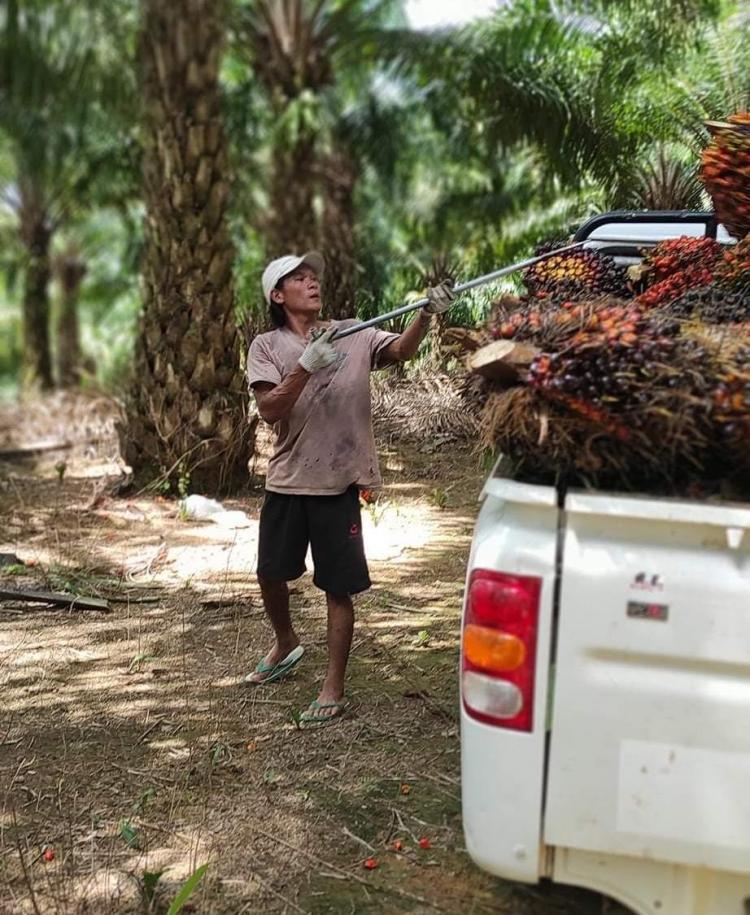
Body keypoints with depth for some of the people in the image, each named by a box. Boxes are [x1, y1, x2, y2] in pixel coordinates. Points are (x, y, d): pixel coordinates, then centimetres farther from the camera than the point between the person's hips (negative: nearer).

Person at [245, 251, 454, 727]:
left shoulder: (353, 335, 0)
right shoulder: (267, 346, -1)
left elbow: (401, 349, -15)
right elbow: (269, 410, -13)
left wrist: (427, 315, -33)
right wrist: (306, 366, -27)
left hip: (338, 482, -2)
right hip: (287, 481, 2)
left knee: (338, 588, 1)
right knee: (270, 573, 17)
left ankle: (334, 688, 14)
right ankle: (286, 645, 46)